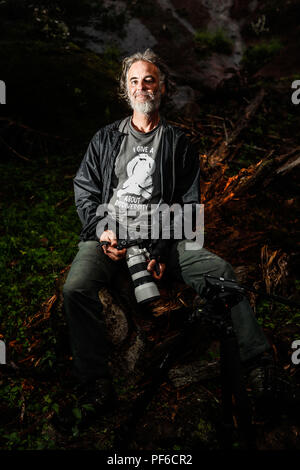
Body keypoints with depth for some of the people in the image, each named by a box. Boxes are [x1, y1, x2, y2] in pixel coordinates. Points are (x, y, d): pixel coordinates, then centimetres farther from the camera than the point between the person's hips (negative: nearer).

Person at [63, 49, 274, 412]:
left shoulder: (179, 143, 13)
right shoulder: (105, 139, 18)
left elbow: (189, 203, 4)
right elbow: (84, 190, 13)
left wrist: (163, 250, -11)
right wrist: (101, 232, -7)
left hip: (162, 237, 0)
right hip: (108, 236, 1)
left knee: (221, 271, -23)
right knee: (76, 287, -27)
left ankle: (256, 360, -14)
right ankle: (94, 378, -12)